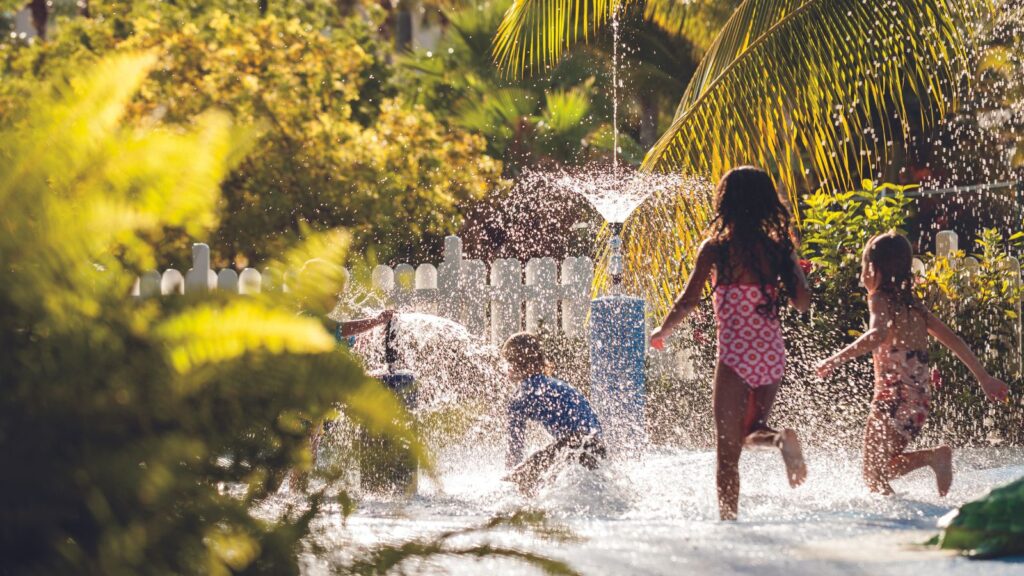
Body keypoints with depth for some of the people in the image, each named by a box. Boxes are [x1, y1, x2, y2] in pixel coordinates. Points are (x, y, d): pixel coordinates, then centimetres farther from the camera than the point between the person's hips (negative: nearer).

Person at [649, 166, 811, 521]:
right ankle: (780, 438, -13)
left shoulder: (716, 248, -7)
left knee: (728, 451, 5)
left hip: (736, 354, -4)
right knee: (750, 433, 19)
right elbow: (802, 302, 3)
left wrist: (663, 331, 8)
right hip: (773, 354, 4)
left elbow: (689, 300, -9)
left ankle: (729, 518, -1)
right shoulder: (778, 247, 2)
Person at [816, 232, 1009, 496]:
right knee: (882, 468, 18)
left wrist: (837, 359, -34)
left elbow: (879, 334, -29)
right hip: (920, 399, 8)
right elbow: (953, 340, 16)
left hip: (894, 397, -8)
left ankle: (933, 457, -22)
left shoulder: (880, 300, -7)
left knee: (874, 475, -3)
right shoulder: (913, 304, 15)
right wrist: (984, 378, 21)